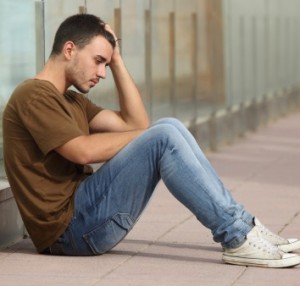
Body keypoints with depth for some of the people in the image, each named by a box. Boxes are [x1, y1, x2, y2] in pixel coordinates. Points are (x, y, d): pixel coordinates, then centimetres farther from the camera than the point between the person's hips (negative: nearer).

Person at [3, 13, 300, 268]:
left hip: (83, 216, 10)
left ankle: (243, 227, -1)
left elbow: (135, 123, 15)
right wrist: (149, 139, -6)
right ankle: (237, 239, -18)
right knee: (163, 137, -20)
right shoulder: (33, 95, -9)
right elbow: (83, 151, -20)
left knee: (170, 127, 4)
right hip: (69, 227, -10)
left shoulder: (70, 100, 22)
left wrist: (117, 60, 10)